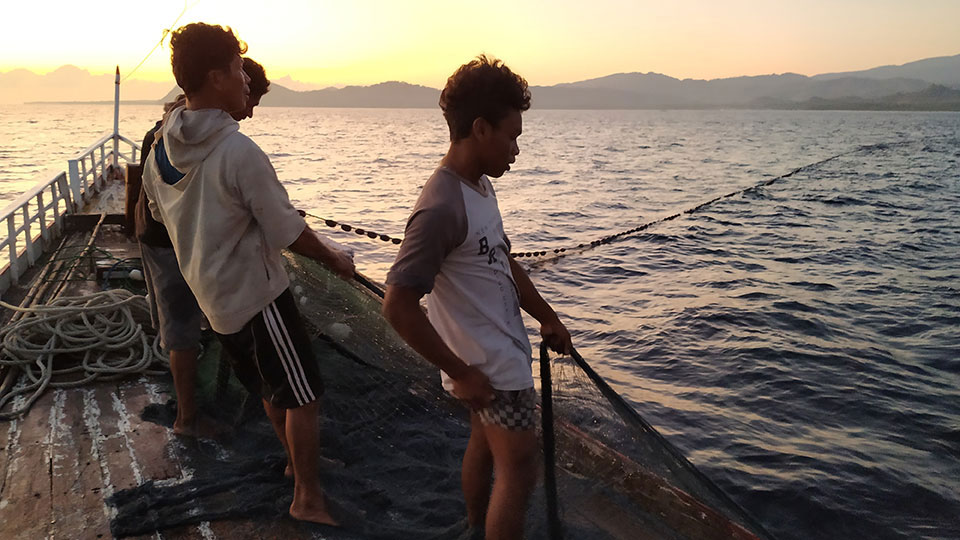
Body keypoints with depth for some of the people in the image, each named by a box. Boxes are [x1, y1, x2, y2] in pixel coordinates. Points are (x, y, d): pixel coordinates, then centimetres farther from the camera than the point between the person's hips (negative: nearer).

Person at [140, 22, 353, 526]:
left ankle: (297, 461, 42)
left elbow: (160, 214, 15)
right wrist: (334, 258, -2)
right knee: (302, 393, 5)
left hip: (211, 293, 9)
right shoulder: (239, 152, -24)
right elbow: (288, 230, -18)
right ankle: (307, 496, 15)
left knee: (271, 386, 25)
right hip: (255, 291, -8)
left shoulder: (161, 148, 0)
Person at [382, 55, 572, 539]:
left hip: (503, 352, 9)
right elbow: (398, 306, -28)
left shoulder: (481, 186, 3)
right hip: (491, 370, -9)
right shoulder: (442, 207, -27)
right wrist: (460, 373, -21)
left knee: (484, 447, 24)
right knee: (517, 471, 1)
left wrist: (547, 317, 18)